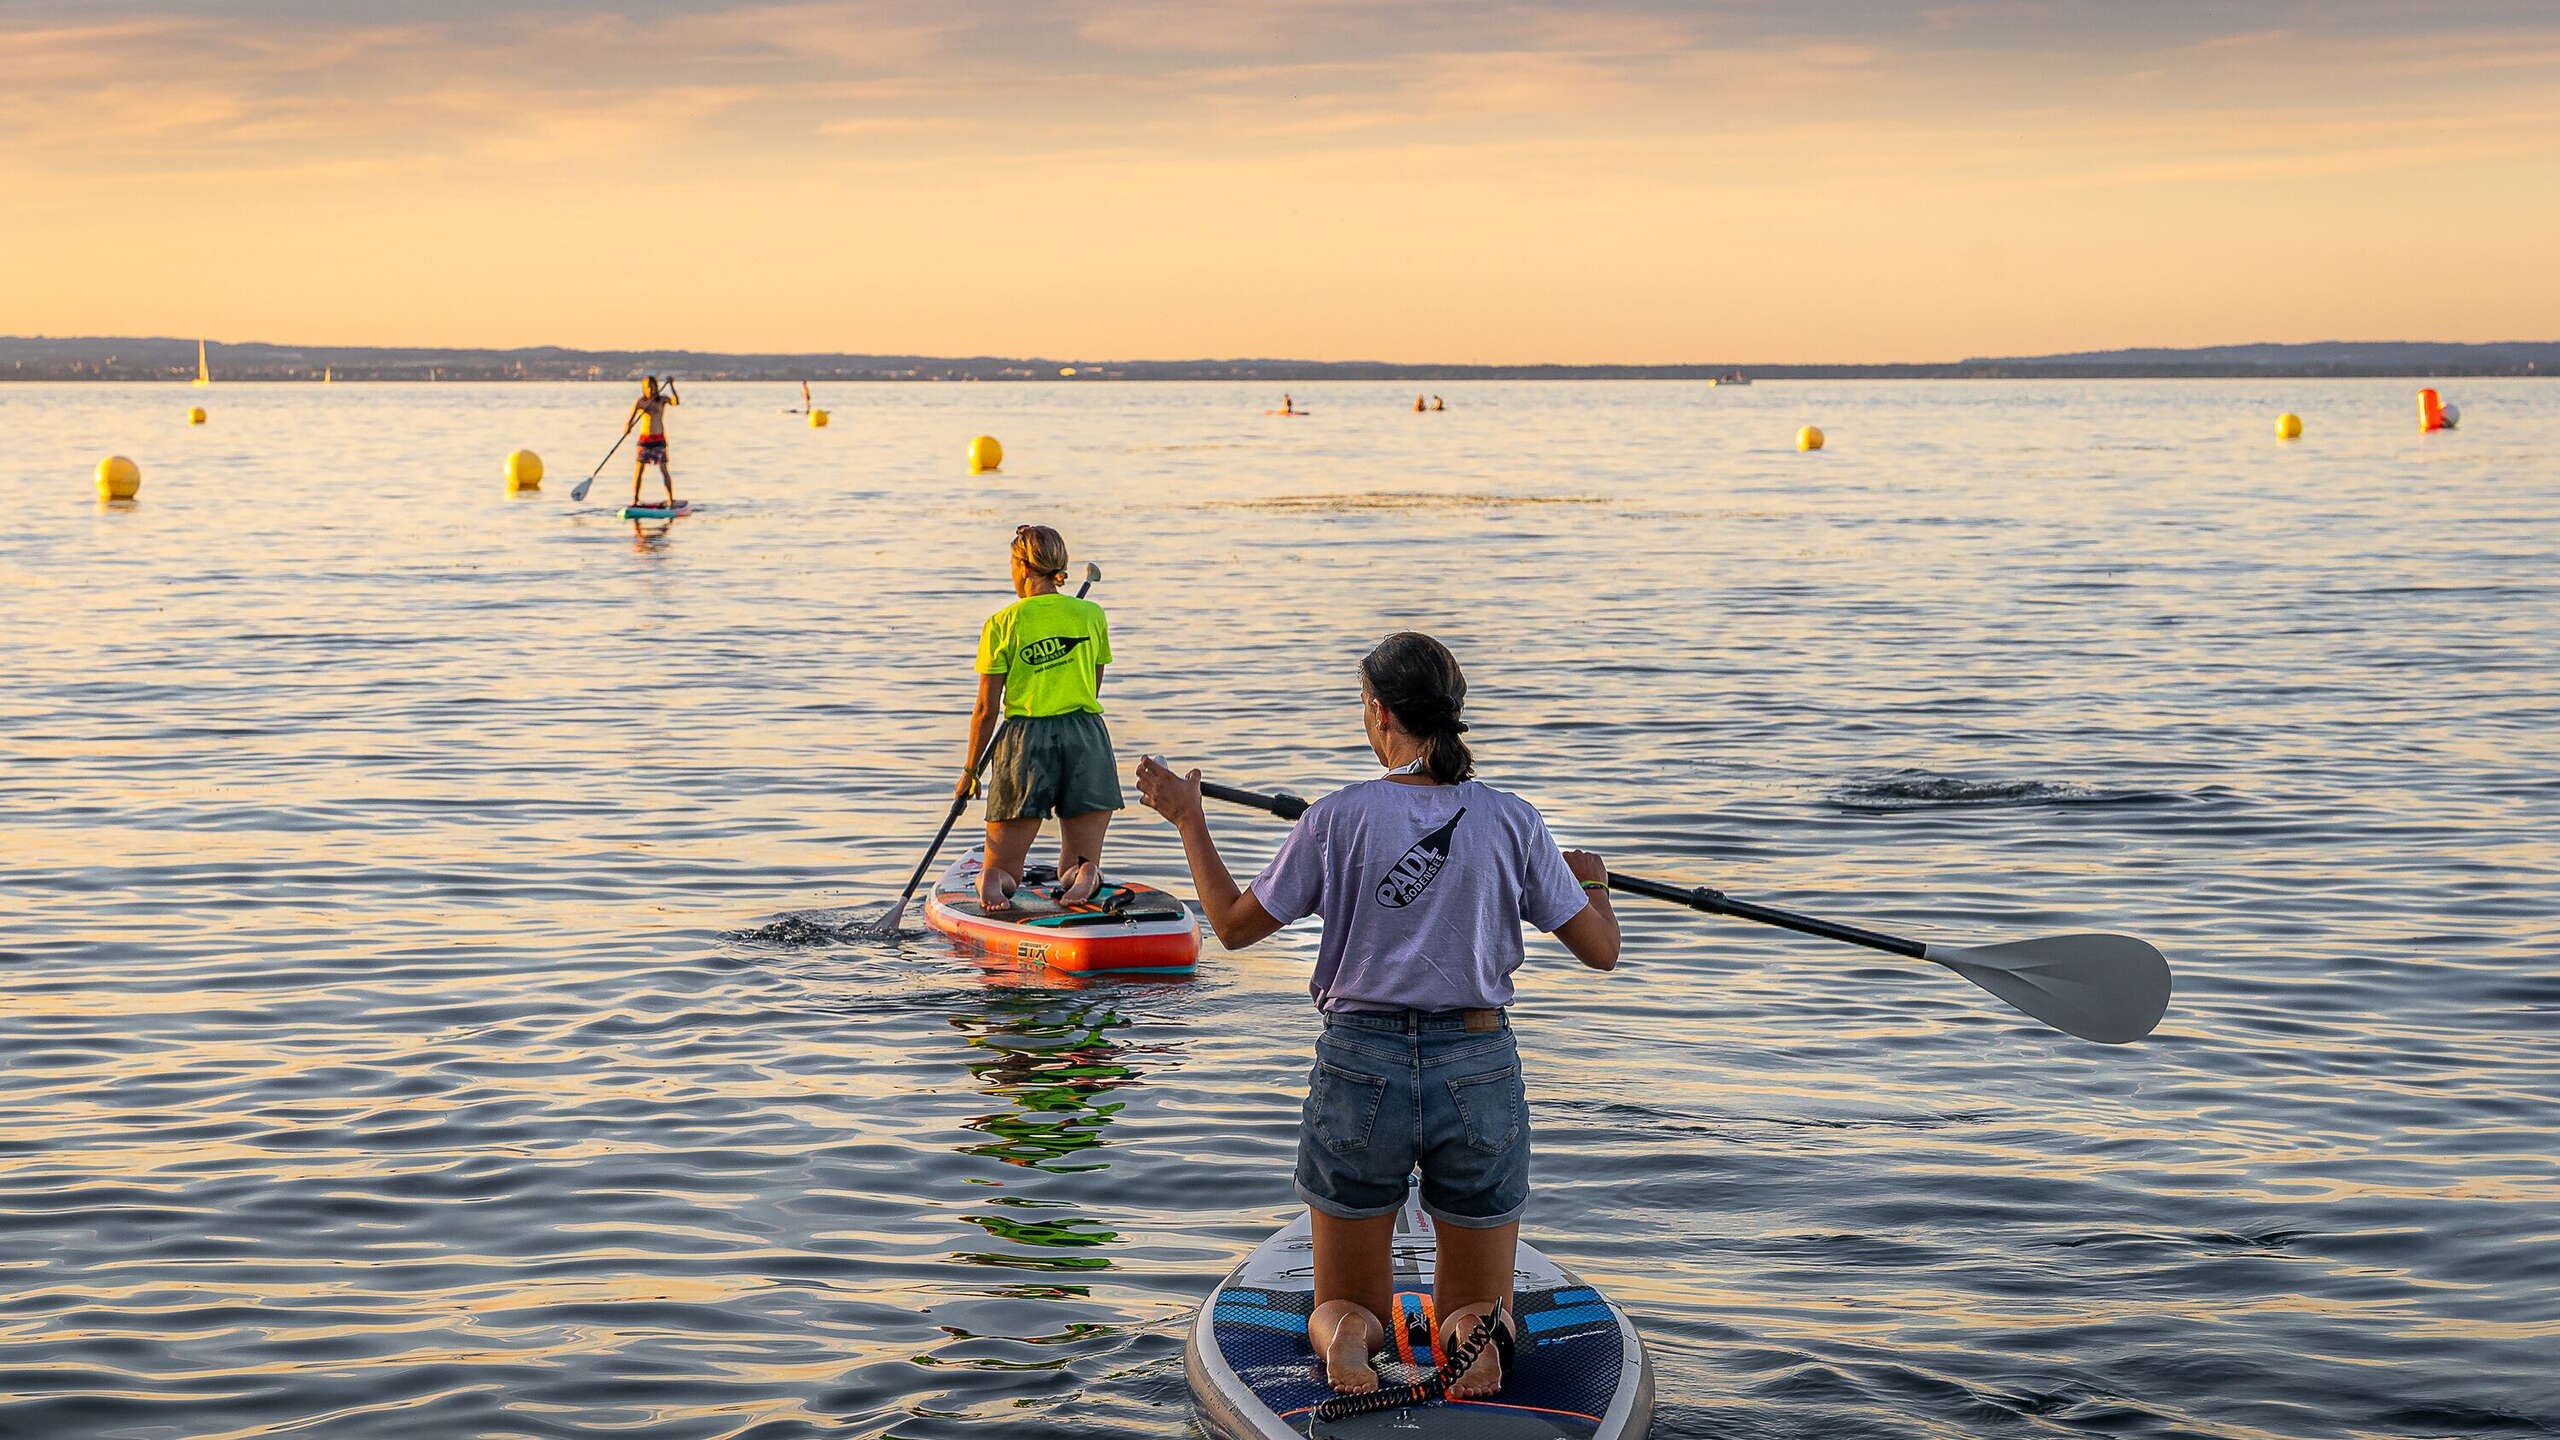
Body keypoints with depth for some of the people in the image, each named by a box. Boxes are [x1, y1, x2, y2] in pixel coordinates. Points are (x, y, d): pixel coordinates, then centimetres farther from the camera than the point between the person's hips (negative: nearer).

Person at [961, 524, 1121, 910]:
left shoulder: (1001, 624, -1)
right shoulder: (1092, 615, 6)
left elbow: (986, 709, -1)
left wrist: (970, 770, 10)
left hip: (1025, 739, -2)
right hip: (1086, 739, 2)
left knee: (1002, 871, 9)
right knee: (1080, 866, 13)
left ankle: (993, 880, -26)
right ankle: (1085, 875, -23)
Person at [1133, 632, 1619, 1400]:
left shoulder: (1338, 818, -8)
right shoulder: (1512, 821, -3)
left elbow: (1234, 923, 4)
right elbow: (1601, 951, 4)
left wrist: (1189, 820, 17)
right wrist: (1593, 881, 26)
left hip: (1359, 1069, -1)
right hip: (1479, 1075, 1)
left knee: (1345, 1306, 17)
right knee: (1476, 1308, 17)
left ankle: (1346, 1337, -20)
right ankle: (1476, 1332, -20)